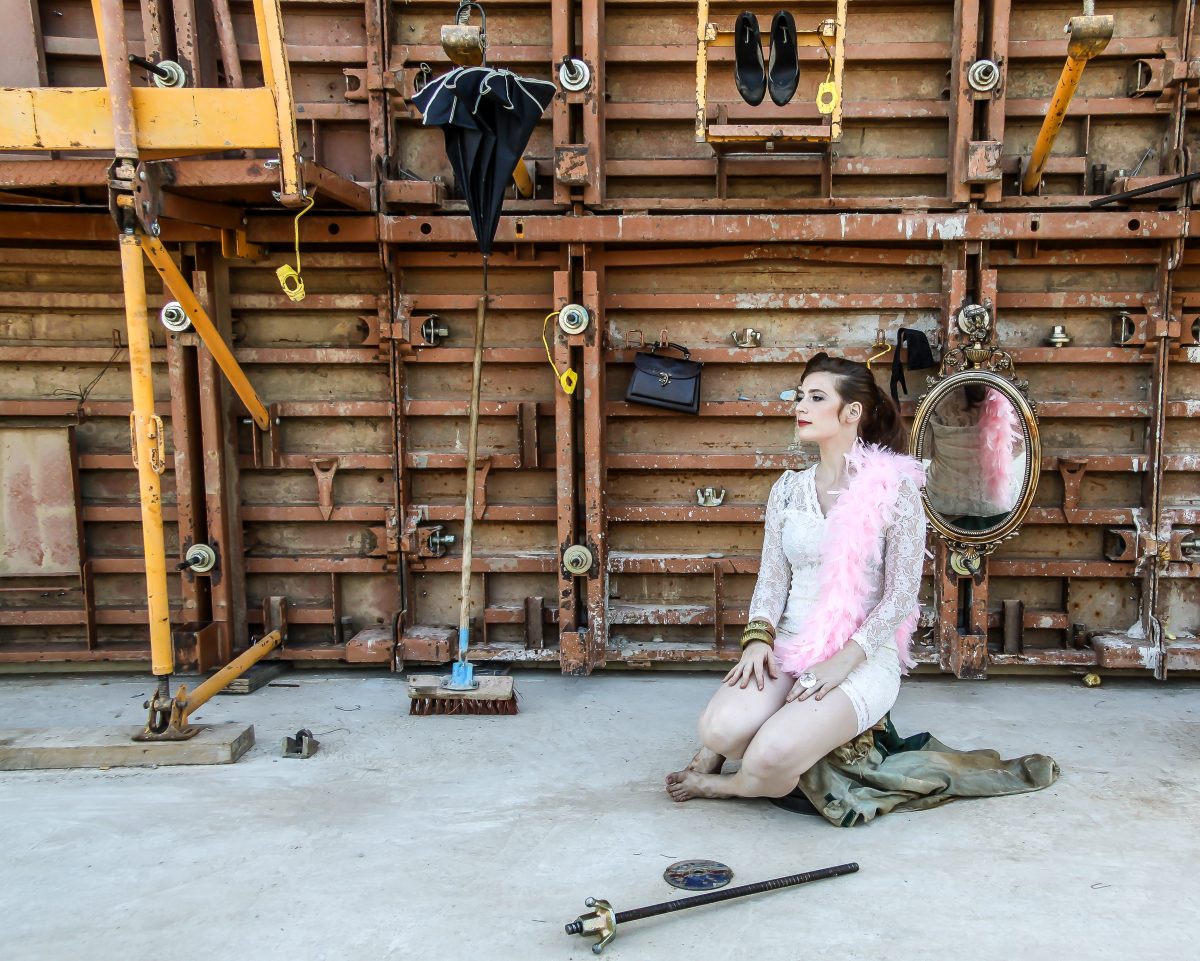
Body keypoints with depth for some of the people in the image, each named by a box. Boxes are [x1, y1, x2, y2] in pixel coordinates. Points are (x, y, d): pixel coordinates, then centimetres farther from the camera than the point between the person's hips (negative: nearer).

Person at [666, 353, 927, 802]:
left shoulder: (894, 488, -6)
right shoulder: (787, 490, 9)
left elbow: (901, 597, -7)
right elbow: (772, 578, 7)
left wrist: (843, 661, -16)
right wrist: (758, 638, -12)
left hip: (864, 658, -3)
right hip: (790, 647, 4)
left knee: (772, 756, -29)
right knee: (721, 728, -26)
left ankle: (723, 784, 5)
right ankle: (713, 751, 10)